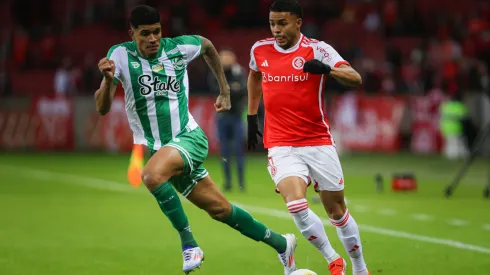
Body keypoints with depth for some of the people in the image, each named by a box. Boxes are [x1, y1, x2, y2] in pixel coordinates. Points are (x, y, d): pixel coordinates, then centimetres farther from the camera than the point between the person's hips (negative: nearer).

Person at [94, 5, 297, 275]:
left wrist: (225, 90, 20)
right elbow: (102, 108, -15)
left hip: (188, 137, -2)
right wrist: (108, 80, -35)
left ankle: (189, 243, -22)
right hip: (153, 147, 2)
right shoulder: (121, 55, -9)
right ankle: (281, 243, 23)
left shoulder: (179, 47, -8)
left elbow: (207, 46, 17)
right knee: (219, 208, 6)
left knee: (152, 175, -34)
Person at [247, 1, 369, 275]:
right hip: (281, 146, 1)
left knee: (337, 210, 7)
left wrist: (327, 69, -39)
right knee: (296, 204, -22)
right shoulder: (260, 50, 2)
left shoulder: (318, 49, -9)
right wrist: (252, 117, 26)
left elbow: (356, 79, -21)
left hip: (319, 143, -1)